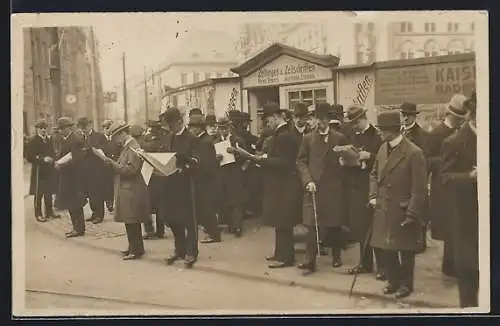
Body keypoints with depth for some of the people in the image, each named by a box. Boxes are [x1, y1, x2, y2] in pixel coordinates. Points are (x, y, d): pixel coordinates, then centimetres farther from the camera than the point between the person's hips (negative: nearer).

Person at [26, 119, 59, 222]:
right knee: (38, 194, 0)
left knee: (49, 193, 14)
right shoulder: (33, 141, -9)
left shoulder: (49, 140, 11)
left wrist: (52, 159, 0)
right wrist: (43, 159, -20)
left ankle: (49, 212, 24)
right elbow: (29, 157, -14)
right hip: (39, 171, -6)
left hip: (49, 171, 6)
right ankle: (38, 215, 9)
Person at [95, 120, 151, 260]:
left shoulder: (133, 147, -16)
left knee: (132, 222, -2)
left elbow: (131, 169, -23)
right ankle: (134, 248, 22)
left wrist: (111, 162, -21)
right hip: (127, 190, 9)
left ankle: (136, 250, 6)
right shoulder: (126, 146, 13)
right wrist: (110, 161, 5)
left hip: (131, 191, -9)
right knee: (131, 222, 14)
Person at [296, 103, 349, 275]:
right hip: (314, 187, 0)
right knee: (312, 225, -6)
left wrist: (344, 160, -9)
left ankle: (336, 256, 23)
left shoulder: (340, 138, 6)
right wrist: (308, 180, -8)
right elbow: (301, 162, 3)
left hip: (334, 188, 0)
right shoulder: (308, 138, 8)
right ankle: (310, 261, -6)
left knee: (335, 223, 7)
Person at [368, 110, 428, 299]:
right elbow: (374, 174, 18)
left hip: (403, 212, -6)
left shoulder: (414, 153, -17)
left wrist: (412, 215, -17)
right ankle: (393, 280, 30)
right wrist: (373, 196, 4)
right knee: (385, 248, 12)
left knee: (405, 250, 9)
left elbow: (419, 188, -16)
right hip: (383, 210, 6)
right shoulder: (382, 149, 5)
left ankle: (406, 284, 26)